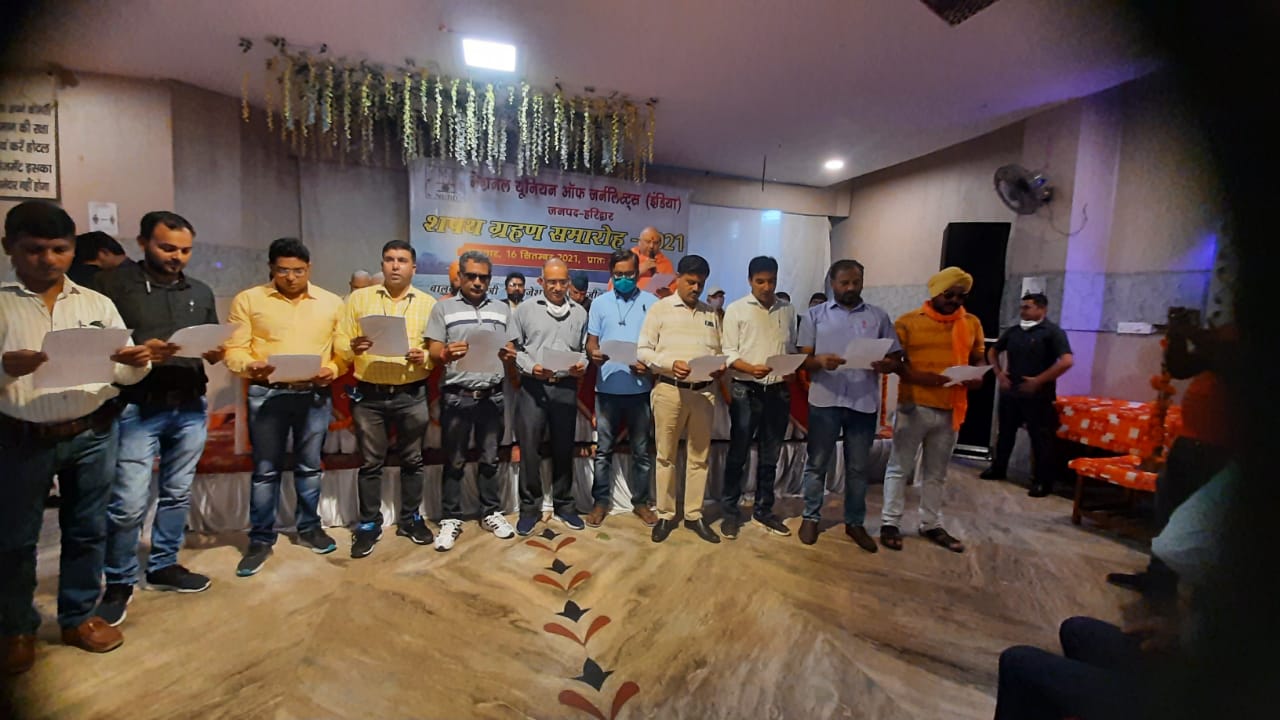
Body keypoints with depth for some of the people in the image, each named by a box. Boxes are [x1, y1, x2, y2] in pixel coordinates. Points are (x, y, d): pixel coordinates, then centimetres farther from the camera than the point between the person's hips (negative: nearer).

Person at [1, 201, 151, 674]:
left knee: (87, 531, 11)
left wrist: (137, 363, -18)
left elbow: (124, 375, 4)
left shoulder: (97, 304, 4)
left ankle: (79, 617, 28)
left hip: (92, 435, 1)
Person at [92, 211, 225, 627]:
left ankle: (164, 566, 27)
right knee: (129, 503, -3)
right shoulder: (112, 284, -1)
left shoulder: (201, 292, 13)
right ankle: (119, 583, 17)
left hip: (191, 408, 4)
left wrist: (216, 353, -6)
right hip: (137, 408, -4)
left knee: (178, 494, 12)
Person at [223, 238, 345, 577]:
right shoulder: (248, 300, 3)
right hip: (266, 393, -1)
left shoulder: (331, 302, 7)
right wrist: (250, 366, -21)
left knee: (309, 466, 12)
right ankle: (261, 538, 21)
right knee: (265, 469, 7)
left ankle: (309, 527, 28)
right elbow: (234, 350, -1)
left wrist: (332, 369, -13)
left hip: (315, 394, 1)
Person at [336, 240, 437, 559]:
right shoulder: (358, 298, 6)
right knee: (370, 463, 9)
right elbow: (339, 345, 3)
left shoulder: (429, 303, 5)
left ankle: (410, 518, 26)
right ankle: (368, 524, 23)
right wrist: (353, 348, -18)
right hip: (368, 395, 0)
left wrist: (424, 358, -18)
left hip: (412, 395, 0)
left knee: (413, 460, 10)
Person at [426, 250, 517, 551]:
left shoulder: (502, 309, 11)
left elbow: (512, 349, 13)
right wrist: (446, 353, -25)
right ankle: (451, 519, 20)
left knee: (490, 458, 12)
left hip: (492, 396, 2)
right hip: (456, 396, -2)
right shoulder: (443, 308, 3)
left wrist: (510, 356, -10)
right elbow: (433, 351, -3)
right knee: (454, 461, 7)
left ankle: (491, 513, 25)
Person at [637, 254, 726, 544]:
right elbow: (643, 351, -4)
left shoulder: (711, 314, 13)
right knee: (666, 456, 7)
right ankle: (665, 515, 21)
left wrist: (720, 367, -8)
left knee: (699, 456, 10)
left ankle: (694, 515, 24)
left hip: (704, 392, 3)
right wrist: (671, 363, -19)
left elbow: (718, 351, 14)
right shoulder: (660, 309, 1)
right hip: (669, 390, -3)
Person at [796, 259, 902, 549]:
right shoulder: (814, 315, 6)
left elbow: (896, 358, 9)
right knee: (817, 463, 7)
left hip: (864, 402, 2)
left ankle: (855, 522, 25)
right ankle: (811, 517, 22)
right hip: (824, 400, -1)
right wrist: (820, 361, -22)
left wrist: (884, 365, -15)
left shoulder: (879, 316, 10)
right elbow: (803, 358, 0)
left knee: (858, 467, 11)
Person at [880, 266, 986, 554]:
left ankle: (931, 524, 29)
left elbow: (978, 359, 18)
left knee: (936, 472, 15)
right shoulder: (908, 322, -4)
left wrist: (978, 377, -5)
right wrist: (916, 376, -22)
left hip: (950, 410, 4)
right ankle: (890, 523, 15)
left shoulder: (972, 324, 9)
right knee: (899, 467, 5)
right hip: (914, 406, -4)